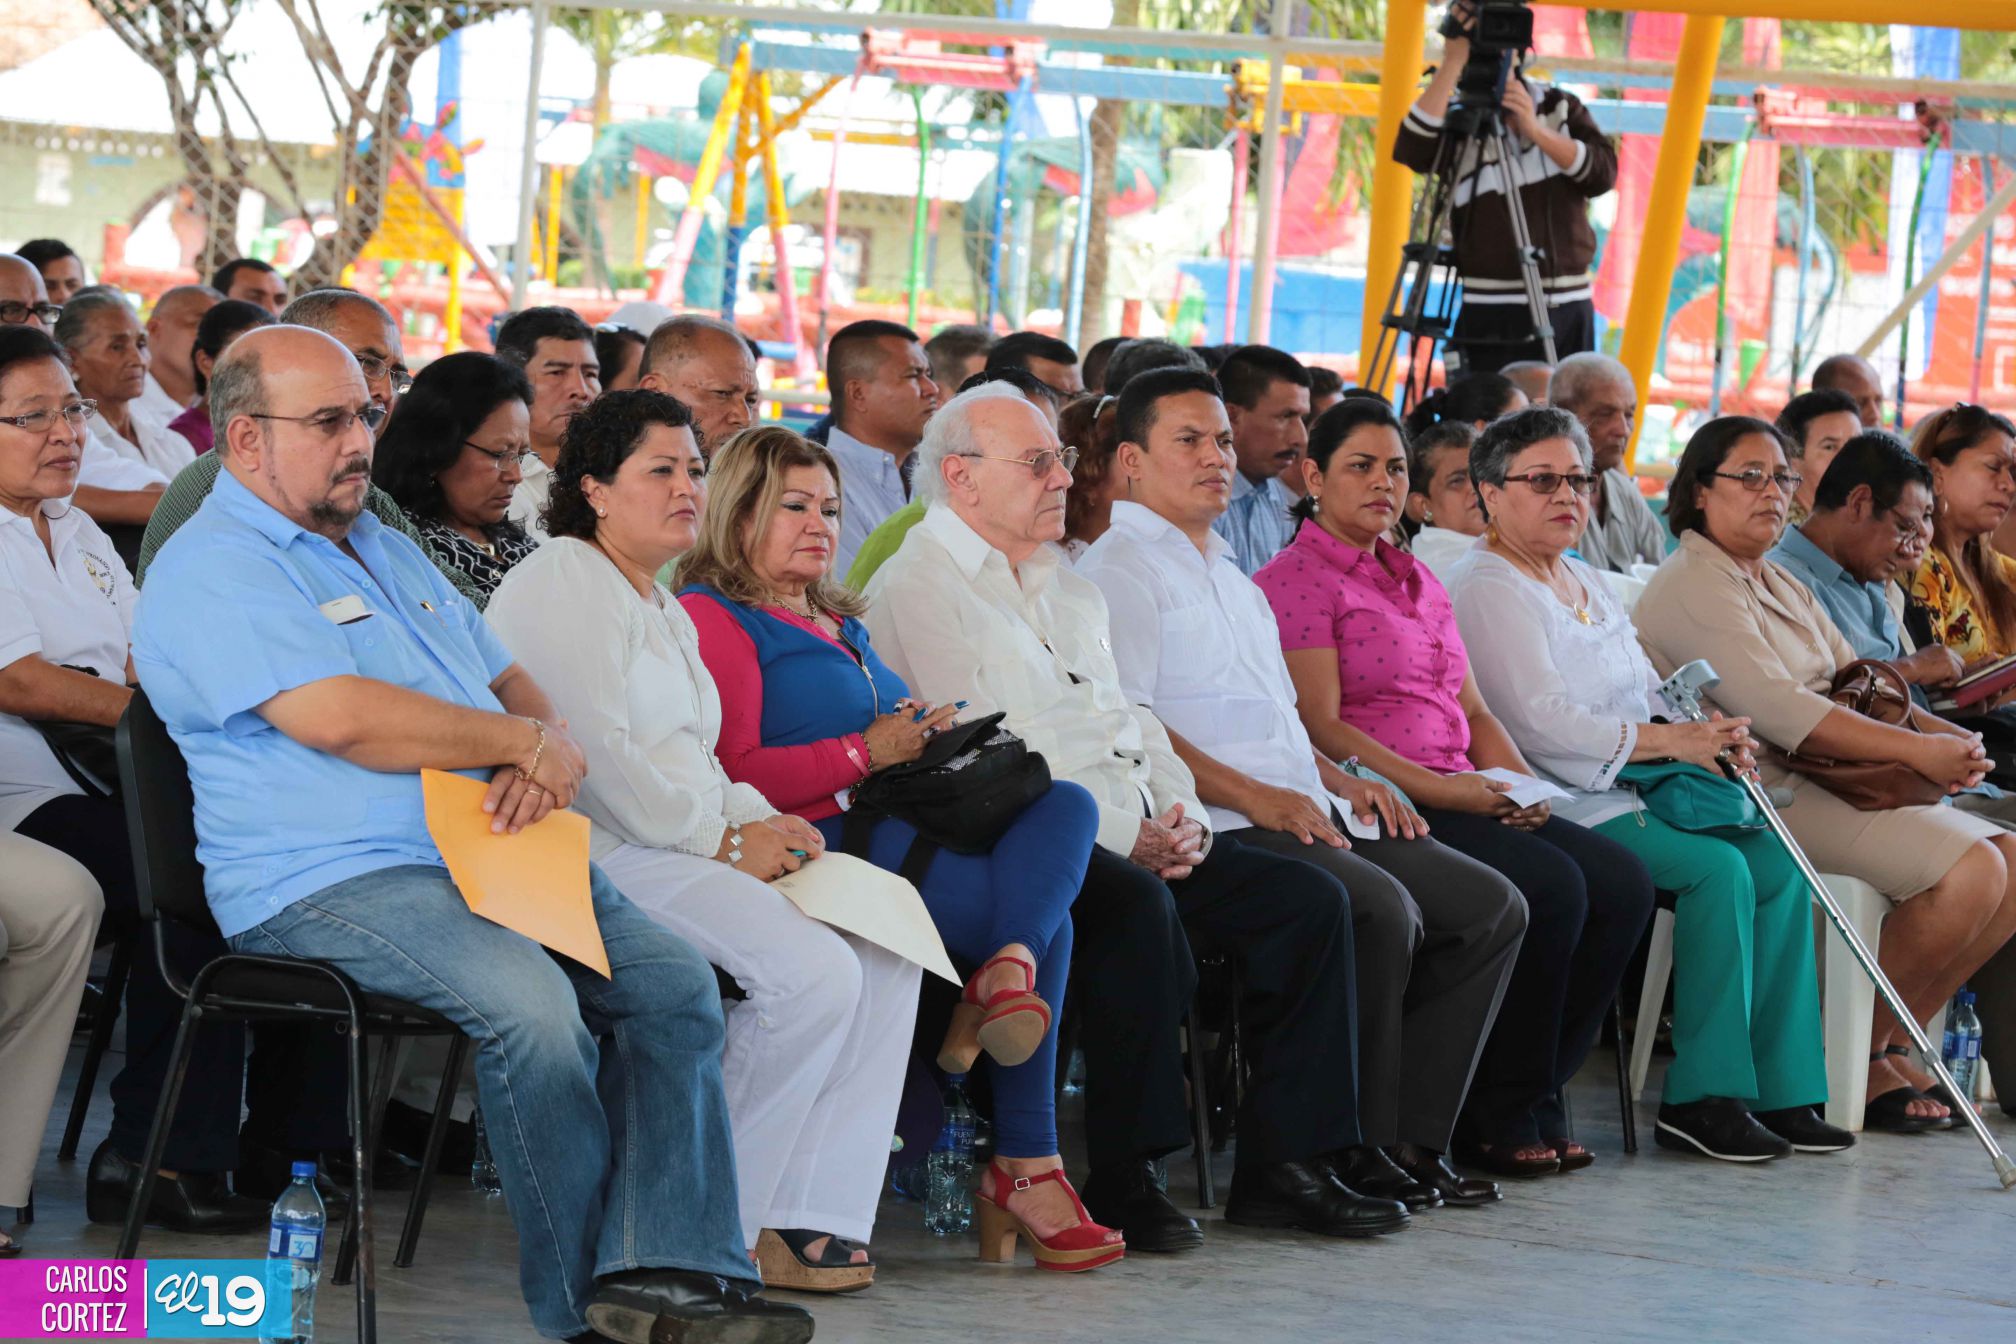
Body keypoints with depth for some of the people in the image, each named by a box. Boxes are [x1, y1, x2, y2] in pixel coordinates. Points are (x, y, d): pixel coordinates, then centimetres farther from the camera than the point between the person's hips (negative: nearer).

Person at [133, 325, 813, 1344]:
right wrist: (528, 744, -9)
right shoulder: (213, 572, -6)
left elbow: (509, 683, 24)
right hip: (328, 880, -9)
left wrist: (540, 751, -3)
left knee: (676, 982, -11)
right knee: (528, 1000, -32)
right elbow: (340, 718, -20)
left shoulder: (388, 551, 25)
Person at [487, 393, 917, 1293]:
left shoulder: (665, 611, 26)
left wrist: (759, 821, 6)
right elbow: (600, 752, -16)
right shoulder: (563, 585, -6)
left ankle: (809, 1216, -13)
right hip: (601, 855, -10)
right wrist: (722, 841, -14)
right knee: (814, 972, -27)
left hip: (680, 845, 10)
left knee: (886, 952, -9)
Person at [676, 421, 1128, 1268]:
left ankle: (1011, 967, -38)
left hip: (897, 829, 9)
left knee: (1068, 805, -16)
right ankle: (1025, 1165, -25)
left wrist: (929, 737, 12)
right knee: (1046, 920, -22)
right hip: (820, 843, -9)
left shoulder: (837, 623, 31)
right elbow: (731, 774, -12)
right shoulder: (714, 618, 1)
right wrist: (865, 752, -14)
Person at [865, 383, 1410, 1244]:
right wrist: (1122, 837, -16)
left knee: (1309, 899, -7)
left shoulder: (1069, 592, 27)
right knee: (1135, 905, -36)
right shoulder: (919, 587, -3)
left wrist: (1181, 817, 2)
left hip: (1141, 842, 9)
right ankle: (1123, 1180, -30)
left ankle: (1283, 1162, -8)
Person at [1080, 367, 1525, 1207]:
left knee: (1490, 907, -1)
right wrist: (1252, 794, -20)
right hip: (1210, 831, -10)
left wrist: (1339, 781, 14)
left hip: (1300, 816, 10)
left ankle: (1412, 1140, -4)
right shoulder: (1119, 567, -2)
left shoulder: (1225, 573, 29)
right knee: (1380, 910, -31)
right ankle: (1354, 1153, -21)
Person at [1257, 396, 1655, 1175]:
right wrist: (1436, 789, -18)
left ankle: (1529, 1103, -6)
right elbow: (1321, 727, -12)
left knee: (1622, 882, -13)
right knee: (1549, 887, -27)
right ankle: (1499, 1120, -13)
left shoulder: (1417, 580, 25)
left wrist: (1520, 783, 2)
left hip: (1464, 800, 8)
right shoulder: (1298, 580, -2)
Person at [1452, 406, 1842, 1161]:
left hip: (1633, 789, 9)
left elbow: (1646, 696, 22)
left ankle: (1779, 1091, -8)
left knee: (1778, 867, -9)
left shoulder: (1587, 583, 22)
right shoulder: (1490, 591, -7)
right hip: (1565, 803, -9)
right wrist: (1667, 740, -22)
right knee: (1717, 868, -26)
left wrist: (1711, 735, -1)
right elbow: (1541, 718, -19)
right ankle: (1704, 1097, -22)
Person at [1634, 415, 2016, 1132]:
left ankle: (1887, 1043, 2)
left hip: (1833, 780, 10)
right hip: (1765, 793, -10)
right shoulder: (1694, 583, -8)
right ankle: (1859, 1057, -11)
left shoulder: (1783, 587, 24)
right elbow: (1774, 709, -20)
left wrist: (1946, 736, -4)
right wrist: (1917, 751, -23)